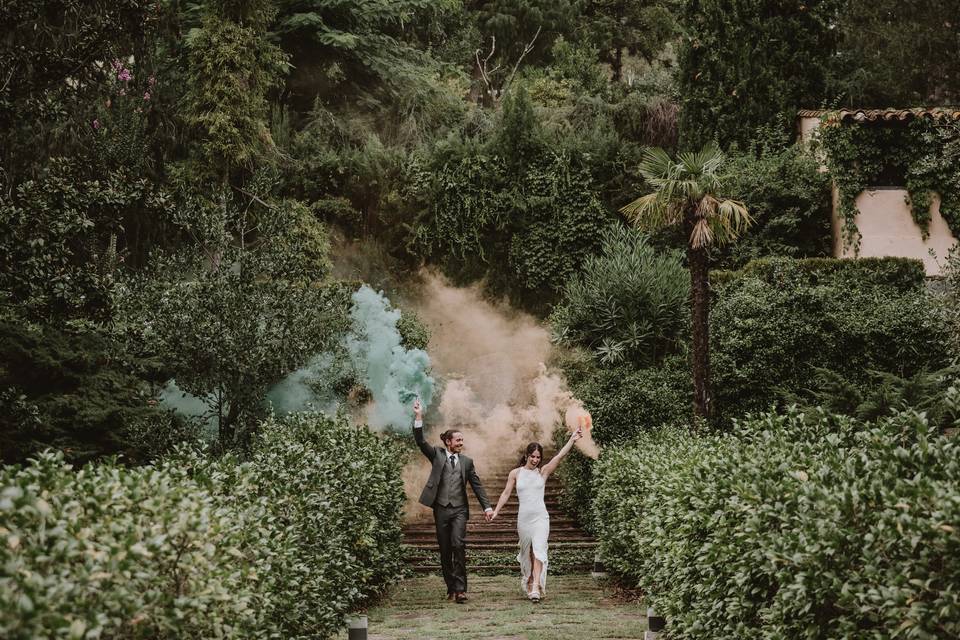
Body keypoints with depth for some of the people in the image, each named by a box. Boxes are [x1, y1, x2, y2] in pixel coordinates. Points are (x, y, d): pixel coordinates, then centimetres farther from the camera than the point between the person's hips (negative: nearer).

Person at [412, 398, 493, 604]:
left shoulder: (467, 461, 11)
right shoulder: (437, 455, 8)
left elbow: (477, 485, 11)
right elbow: (420, 442, -5)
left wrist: (487, 507, 2)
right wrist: (419, 418, -16)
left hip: (459, 509, 0)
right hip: (441, 509, 0)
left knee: (458, 544, -17)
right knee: (445, 550, 4)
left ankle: (460, 588, -16)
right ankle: (451, 587, 14)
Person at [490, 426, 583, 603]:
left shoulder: (543, 472, 3)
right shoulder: (515, 473, 4)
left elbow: (559, 456, -6)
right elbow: (506, 493, 6)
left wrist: (572, 439, -15)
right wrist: (496, 511, -2)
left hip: (540, 517, -1)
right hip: (523, 517, 1)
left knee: (539, 550, -15)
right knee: (527, 552, 11)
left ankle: (536, 587, -21)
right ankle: (527, 580, 30)